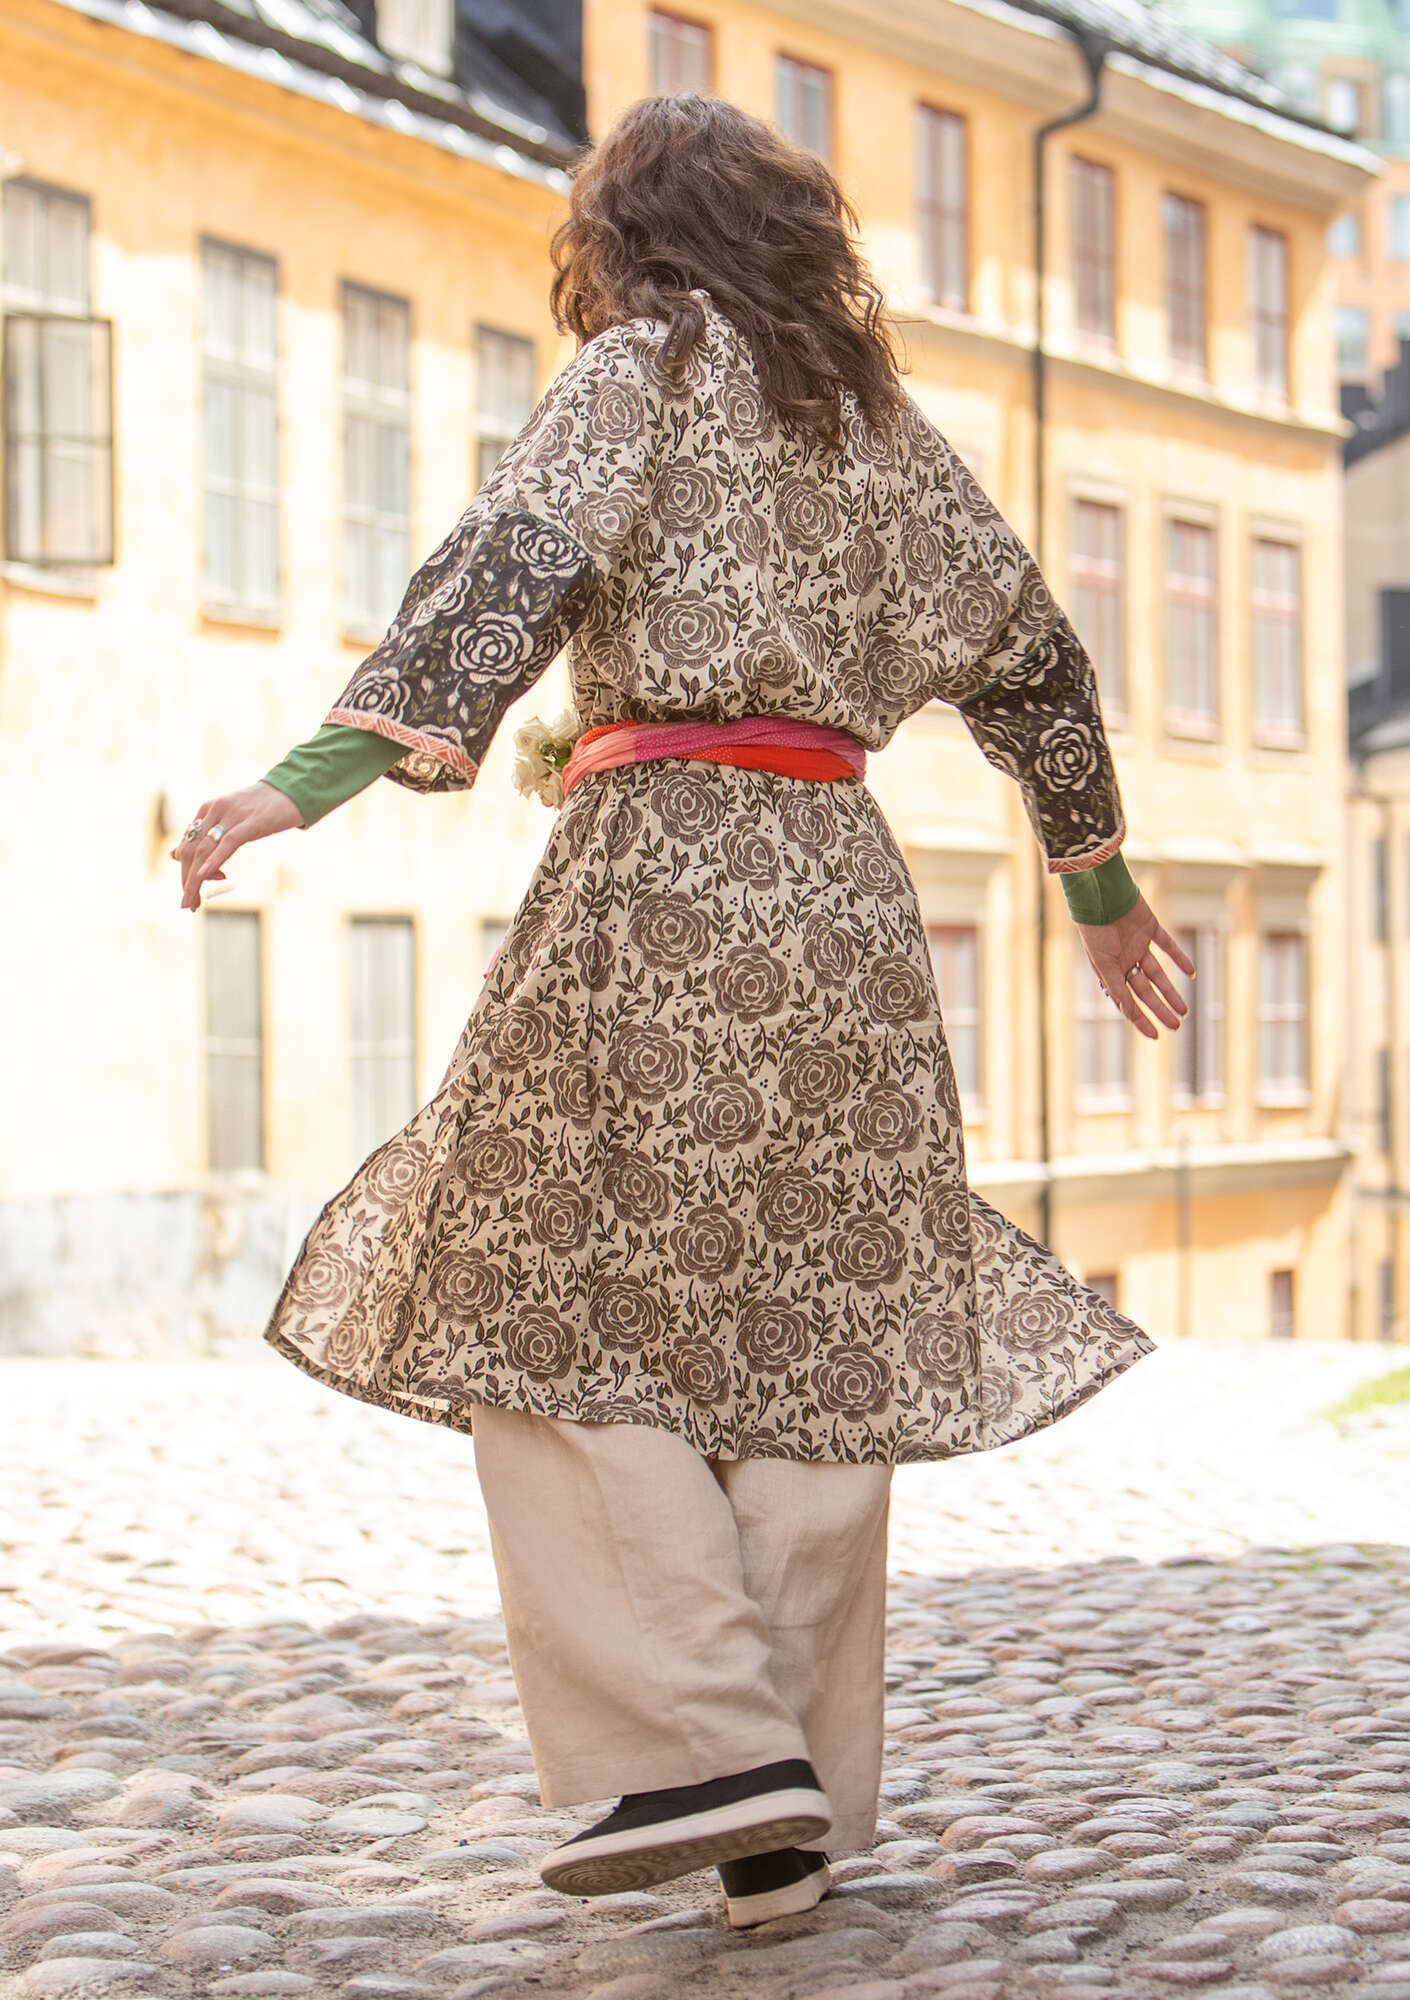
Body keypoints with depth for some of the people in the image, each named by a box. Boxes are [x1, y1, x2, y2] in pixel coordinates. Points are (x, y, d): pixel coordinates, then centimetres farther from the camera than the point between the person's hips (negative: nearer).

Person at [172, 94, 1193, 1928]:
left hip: (662, 868, -5)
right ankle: (793, 1818, 9)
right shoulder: (878, 413, 18)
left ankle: (709, 1747, -9)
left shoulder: (644, 366, 2)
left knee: (558, 1311, 1)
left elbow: (516, 571, -15)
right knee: (811, 1346, 6)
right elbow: (1029, 657, 22)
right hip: (843, 884, 6)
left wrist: (318, 775, -24)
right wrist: (1099, 882, 33)